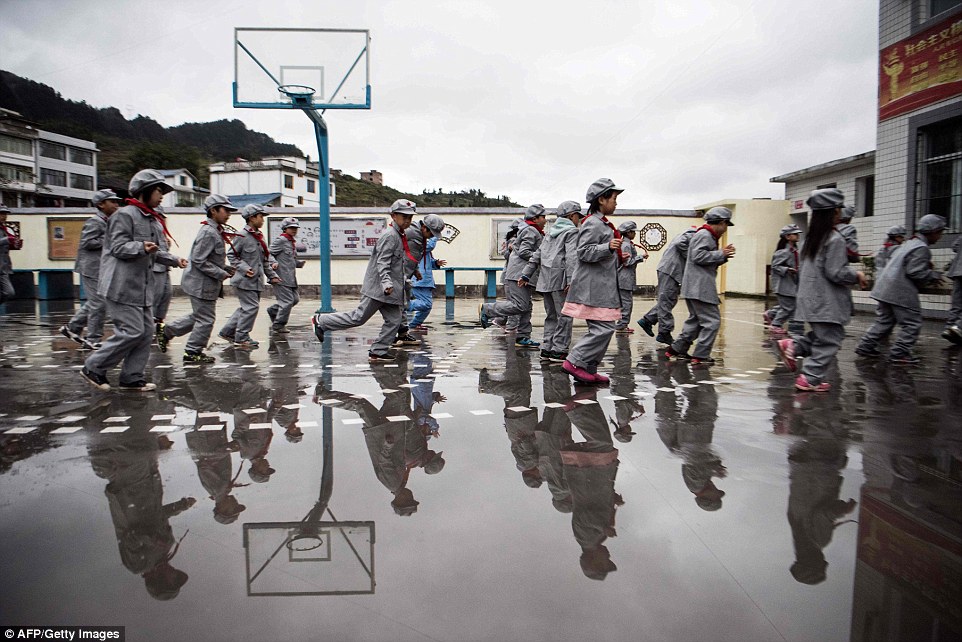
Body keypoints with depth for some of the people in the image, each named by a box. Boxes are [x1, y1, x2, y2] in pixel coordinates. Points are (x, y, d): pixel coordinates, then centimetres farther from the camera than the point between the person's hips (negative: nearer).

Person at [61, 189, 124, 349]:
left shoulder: (108, 222, 16)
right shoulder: (95, 222, -13)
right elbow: (86, 243, -21)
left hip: (100, 269, 10)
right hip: (92, 269, -10)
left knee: (94, 303, 17)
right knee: (98, 304, -6)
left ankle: (72, 328, 29)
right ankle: (93, 340, 2)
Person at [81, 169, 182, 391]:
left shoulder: (151, 219, 19)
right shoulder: (125, 215, -10)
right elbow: (118, 247, -17)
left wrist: (173, 260, 33)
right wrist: (142, 247, -31)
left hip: (142, 286, 10)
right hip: (123, 286, -10)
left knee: (146, 331, 7)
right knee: (132, 332, -10)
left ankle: (132, 377, 16)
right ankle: (93, 368, 6)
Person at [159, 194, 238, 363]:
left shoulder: (215, 231, 13)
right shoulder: (208, 232, -20)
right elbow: (199, 260, -23)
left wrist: (226, 268, 8)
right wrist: (221, 274, -19)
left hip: (205, 283, 10)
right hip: (202, 284, -10)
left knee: (198, 316, 21)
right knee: (206, 319, 0)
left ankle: (167, 332, 31)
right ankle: (193, 352, 13)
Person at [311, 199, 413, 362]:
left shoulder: (399, 236, 16)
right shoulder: (390, 236, -15)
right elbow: (382, 263, -23)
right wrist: (386, 283, -36)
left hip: (390, 290, 10)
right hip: (378, 288, -10)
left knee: (393, 321, 4)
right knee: (358, 317, -4)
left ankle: (378, 351, 10)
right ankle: (321, 321, 8)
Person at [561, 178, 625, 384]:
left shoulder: (602, 224, 21)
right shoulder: (593, 224, -12)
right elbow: (584, 252, -20)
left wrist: (617, 256, 32)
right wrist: (608, 248, -31)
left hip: (602, 286, 11)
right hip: (594, 286, -11)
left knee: (601, 329, 9)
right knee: (603, 328, -14)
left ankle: (588, 370, 13)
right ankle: (574, 362, -10)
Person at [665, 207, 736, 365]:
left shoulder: (709, 236, 23)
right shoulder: (704, 235, -11)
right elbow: (698, 256, -23)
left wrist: (723, 255, 10)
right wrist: (720, 254, -14)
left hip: (695, 287, 11)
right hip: (699, 288, -11)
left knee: (696, 319, 17)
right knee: (712, 320, -8)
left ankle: (677, 349, 20)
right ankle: (701, 355, -5)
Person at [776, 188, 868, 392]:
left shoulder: (811, 238, 11)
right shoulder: (835, 239, -16)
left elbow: (802, 269, 16)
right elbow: (836, 273, -18)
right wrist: (857, 276, -2)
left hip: (811, 298, 8)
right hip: (827, 302, -8)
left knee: (822, 336, 19)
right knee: (828, 340, 1)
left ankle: (793, 346, 5)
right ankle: (811, 379, 2)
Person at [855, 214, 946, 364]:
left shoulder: (909, 243, 17)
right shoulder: (921, 248, -13)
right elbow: (915, 272, -19)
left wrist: (928, 268, 21)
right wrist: (934, 275, -5)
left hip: (886, 288, 10)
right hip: (902, 291, -10)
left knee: (883, 320, 15)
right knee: (912, 323, 0)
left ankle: (866, 346, 16)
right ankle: (899, 353, 2)